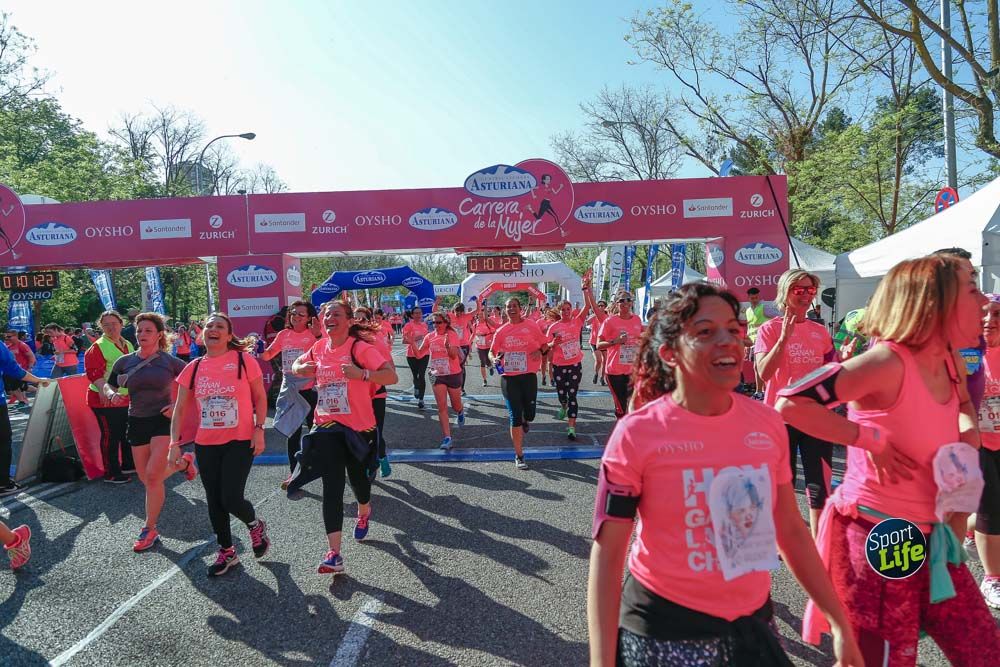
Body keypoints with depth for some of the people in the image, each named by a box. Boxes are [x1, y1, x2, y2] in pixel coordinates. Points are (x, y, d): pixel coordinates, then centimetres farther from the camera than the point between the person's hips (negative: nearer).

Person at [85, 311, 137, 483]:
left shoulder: (128, 345, 11)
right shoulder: (98, 347, -12)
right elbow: (94, 374, -18)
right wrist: (108, 393, -28)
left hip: (126, 399, 8)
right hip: (105, 400, -8)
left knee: (128, 433, 17)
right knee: (110, 435, -1)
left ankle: (128, 464, 33)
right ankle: (111, 473, 9)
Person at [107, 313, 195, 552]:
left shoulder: (170, 362, -6)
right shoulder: (125, 362, 2)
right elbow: (108, 386, 14)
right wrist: (111, 393, -9)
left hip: (163, 420, -4)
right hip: (137, 422, 4)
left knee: (153, 476, -14)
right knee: (146, 479, 8)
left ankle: (150, 530, 2)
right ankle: (182, 462, 37)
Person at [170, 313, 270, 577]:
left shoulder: (244, 360, -6)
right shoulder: (193, 368, 4)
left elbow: (260, 397, 0)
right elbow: (179, 409, 6)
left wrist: (259, 428, -10)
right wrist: (175, 442, -3)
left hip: (240, 441, -4)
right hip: (206, 445, 4)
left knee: (231, 498, -10)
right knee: (214, 501, 11)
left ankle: (256, 525, 24)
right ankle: (226, 551, 31)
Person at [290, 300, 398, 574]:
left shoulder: (360, 348, -14)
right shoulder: (319, 347, 3)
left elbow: (392, 376, -23)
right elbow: (298, 364, 24)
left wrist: (361, 374, -38)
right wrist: (300, 368, 0)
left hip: (358, 427, -3)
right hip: (326, 427, 3)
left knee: (357, 477, 16)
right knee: (332, 487, -5)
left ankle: (364, 513, 52)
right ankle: (334, 553, -6)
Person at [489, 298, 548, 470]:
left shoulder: (531, 326, 0)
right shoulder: (501, 331, 5)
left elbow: (544, 344, 8)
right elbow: (492, 351, 12)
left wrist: (539, 351, -14)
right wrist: (494, 359, -10)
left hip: (528, 375, 0)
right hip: (508, 377, 0)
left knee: (529, 414, 3)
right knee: (515, 417, 0)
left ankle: (525, 423, 43)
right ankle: (519, 456, 8)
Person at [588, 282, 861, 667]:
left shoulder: (768, 425, -3)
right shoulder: (637, 434, -17)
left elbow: (791, 531, 8)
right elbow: (607, 555, -14)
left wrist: (839, 623, 10)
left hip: (753, 620, 5)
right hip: (664, 630, -4)